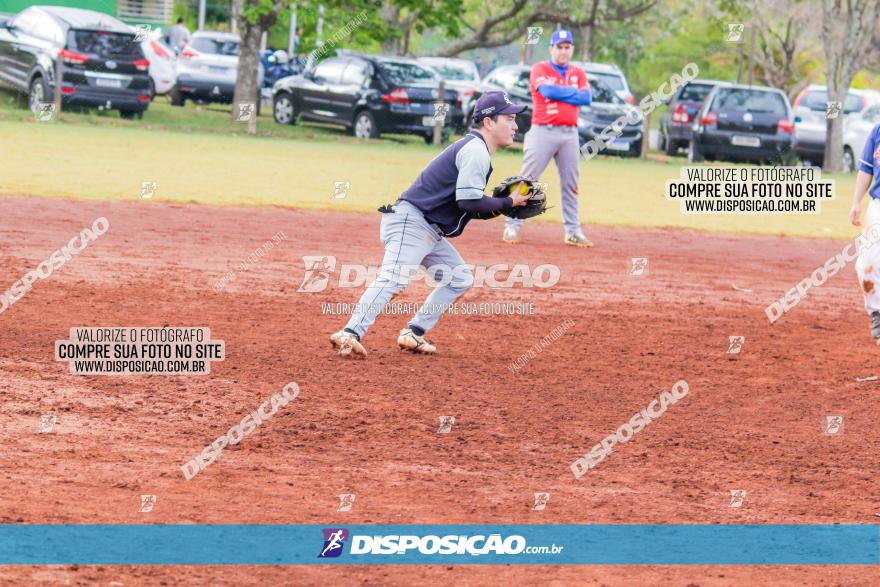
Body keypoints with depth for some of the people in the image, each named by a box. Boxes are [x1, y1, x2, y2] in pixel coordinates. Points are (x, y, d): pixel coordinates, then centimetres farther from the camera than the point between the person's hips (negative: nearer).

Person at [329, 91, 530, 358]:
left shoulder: (473, 149, 21)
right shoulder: (476, 150, -11)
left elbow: (469, 207, 21)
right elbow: (468, 200, -21)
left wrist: (503, 206, 9)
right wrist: (508, 202, -9)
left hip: (429, 231, 11)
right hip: (411, 222, -11)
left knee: (460, 278, 15)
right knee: (394, 278, -25)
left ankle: (413, 334, 10)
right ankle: (350, 333, -38)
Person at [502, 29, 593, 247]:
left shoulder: (578, 73, 14)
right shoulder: (540, 69, 2)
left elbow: (587, 98, -1)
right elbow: (547, 90, -17)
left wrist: (558, 93, -7)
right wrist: (573, 91, -5)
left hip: (569, 133, 4)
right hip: (543, 131, -4)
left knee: (570, 184, 6)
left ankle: (573, 231, 10)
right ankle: (512, 226, -4)